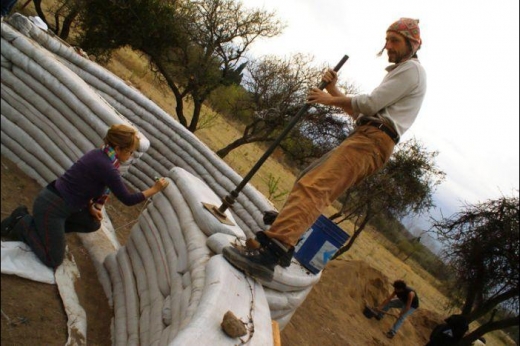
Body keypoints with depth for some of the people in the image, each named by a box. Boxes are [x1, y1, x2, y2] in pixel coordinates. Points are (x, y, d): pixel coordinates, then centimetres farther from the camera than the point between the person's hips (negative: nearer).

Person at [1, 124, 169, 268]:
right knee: (53, 260, -1)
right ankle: (23, 224, 8)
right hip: (50, 207, -9)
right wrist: (154, 189, -13)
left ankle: (42, 226, 17)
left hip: (62, 203, 9)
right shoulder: (106, 167, -25)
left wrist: (90, 206, 5)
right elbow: (127, 200, -20)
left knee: (93, 224, 19)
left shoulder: (100, 155, 2)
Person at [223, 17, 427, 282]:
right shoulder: (400, 72, 34)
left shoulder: (412, 69, 3)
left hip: (372, 140, -11)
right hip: (363, 137, 11)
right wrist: (334, 90, 14)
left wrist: (329, 100, 2)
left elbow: (370, 104, -9)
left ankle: (268, 253, -43)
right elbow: (359, 112, 28)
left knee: (313, 188, -29)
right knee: (307, 181, 14)